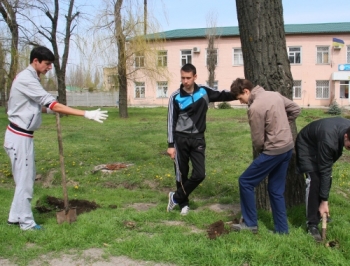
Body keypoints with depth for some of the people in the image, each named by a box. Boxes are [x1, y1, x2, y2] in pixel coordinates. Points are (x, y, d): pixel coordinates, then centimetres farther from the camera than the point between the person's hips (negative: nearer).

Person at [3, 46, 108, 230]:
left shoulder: (29, 78, 12)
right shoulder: (26, 79, -20)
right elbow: (52, 104, -27)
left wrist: (49, 110, 2)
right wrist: (86, 114, -30)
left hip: (23, 135, 10)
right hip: (20, 137, -10)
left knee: (27, 177, 17)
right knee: (24, 180, 0)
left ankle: (15, 217, 28)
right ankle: (26, 223, 12)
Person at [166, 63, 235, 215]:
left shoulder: (204, 92, 1)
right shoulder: (175, 97, -6)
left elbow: (223, 95, 9)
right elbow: (171, 122, -5)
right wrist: (171, 145, -8)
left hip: (198, 139, 2)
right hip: (181, 139, -2)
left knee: (199, 174, -5)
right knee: (181, 174, 5)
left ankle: (176, 197, 13)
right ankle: (184, 203, 25)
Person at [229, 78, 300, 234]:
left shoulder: (255, 107, -19)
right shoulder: (275, 95, 5)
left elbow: (258, 140, -14)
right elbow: (295, 110, 17)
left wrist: (260, 151, 8)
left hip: (273, 151, -9)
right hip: (288, 147, 9)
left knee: (245, 182, 5)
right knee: (276, 190, 16)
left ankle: (250, 223, 13)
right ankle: (281, 230, 21)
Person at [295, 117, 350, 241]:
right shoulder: (329, 140, -41)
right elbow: (324, 171, -33)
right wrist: (324, 201, -27)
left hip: (319, 144, 7)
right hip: (307, 146, -7)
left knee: (327, 179, 3)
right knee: (314, 180, -19)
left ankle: (320, 213, 20)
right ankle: (312, 224, -13)